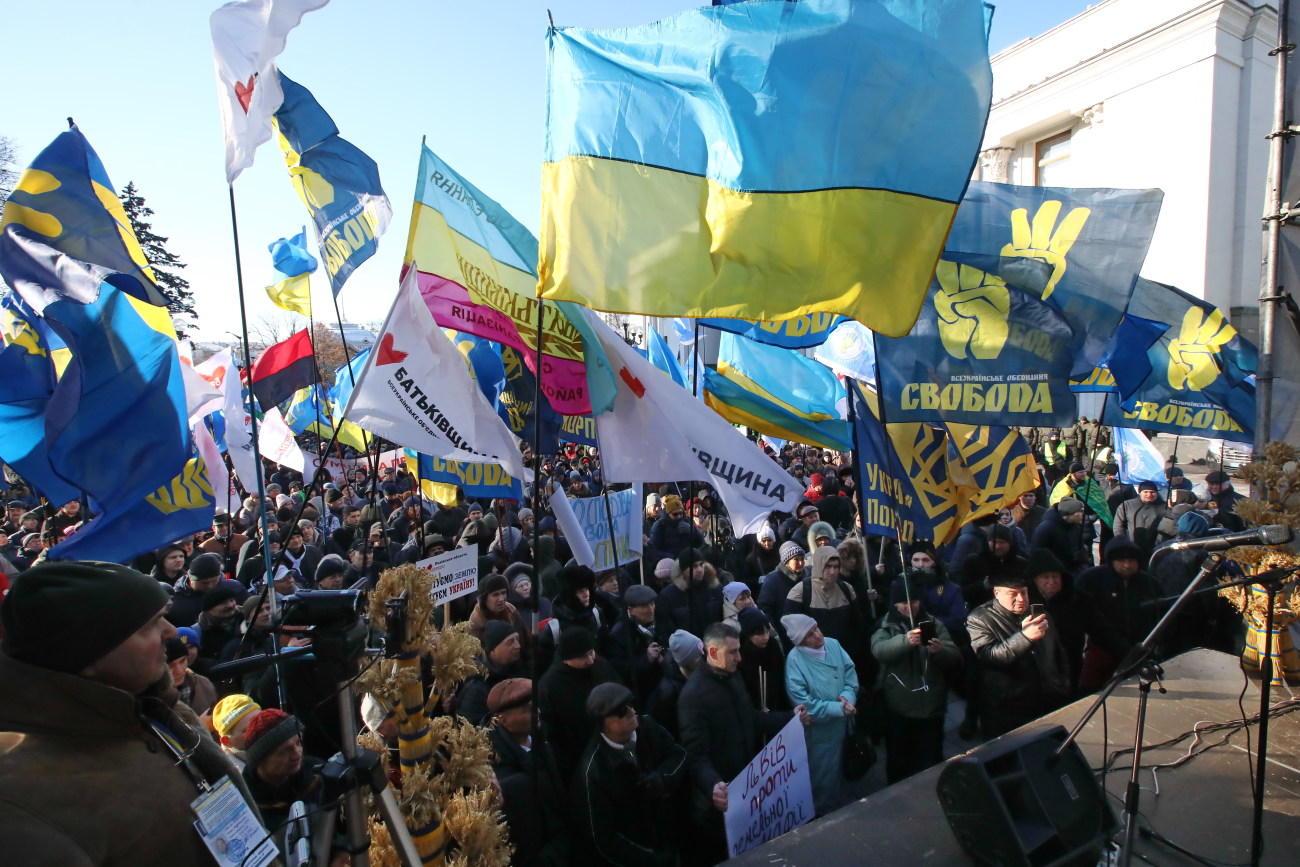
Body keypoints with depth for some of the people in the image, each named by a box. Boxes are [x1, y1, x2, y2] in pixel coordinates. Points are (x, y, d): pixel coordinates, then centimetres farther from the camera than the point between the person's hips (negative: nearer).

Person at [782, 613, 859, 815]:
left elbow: (850, 671, -3)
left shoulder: (833, 644, -9)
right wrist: (838, 708, -23)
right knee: (823, 778, 11)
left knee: (838, 769, 27)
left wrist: (848, 697, -21)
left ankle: (838, 807, 50)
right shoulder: (795, 660, -25)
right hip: (819, 730, -6)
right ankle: (823, 814, 35)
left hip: (842, 724, 6)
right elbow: (804, 703, -24)